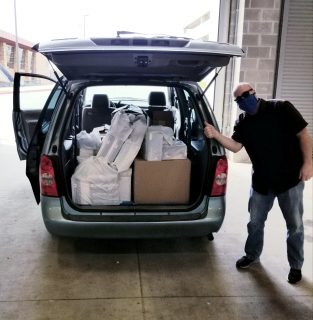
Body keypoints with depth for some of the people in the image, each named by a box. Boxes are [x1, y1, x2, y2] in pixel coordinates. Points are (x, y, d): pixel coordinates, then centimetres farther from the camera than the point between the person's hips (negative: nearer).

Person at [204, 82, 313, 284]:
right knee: (255, 222, 15)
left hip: (290, 178, -4)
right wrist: (216, 135, -21)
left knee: (295, 225, 9)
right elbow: (235, 146, -6)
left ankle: (296, 266, 27)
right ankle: (252, 255, 38)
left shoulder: (282, 109, -10)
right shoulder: (242, 122, 4)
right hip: (261, 181, 4)